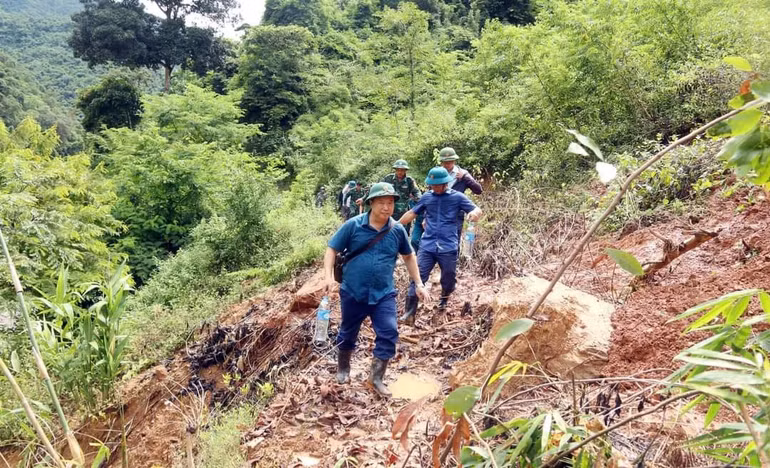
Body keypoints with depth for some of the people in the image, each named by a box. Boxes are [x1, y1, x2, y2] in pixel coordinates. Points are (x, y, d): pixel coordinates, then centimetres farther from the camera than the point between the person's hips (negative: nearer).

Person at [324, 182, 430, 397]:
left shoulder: (398, 230, -3)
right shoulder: (353, 225, -10)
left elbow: (409, 257, 13)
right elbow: (332, 250, -5)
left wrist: (419, 284, 10)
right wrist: (329, 276, -18)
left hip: (384, 294, 2)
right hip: (353, 292, -1)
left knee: (389, 333, -7)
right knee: (348, 333, 15)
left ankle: (376, 377, 12)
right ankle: (343, 368, 42)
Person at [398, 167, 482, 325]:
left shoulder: (457, 197, 1)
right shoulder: (427, 197, 9)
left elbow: (477, 210, -5)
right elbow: (412, 213, 19)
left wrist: (474, 213, -30)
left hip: (448, 248, -1)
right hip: (427, 246, 1)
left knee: (448, 281, 11)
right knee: (418, 278, -8)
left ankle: (443, 302, 41)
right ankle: (409, 313, -6)